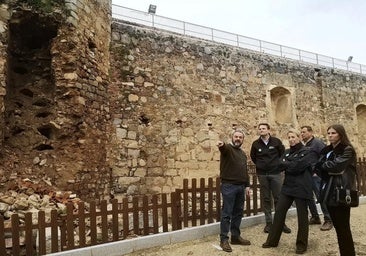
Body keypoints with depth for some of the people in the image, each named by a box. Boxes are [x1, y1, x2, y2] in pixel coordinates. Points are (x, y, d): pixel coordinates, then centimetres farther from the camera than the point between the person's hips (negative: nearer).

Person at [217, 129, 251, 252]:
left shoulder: (243, 153, 18)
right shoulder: (227, 148, -5)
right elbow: (224, 148, -31)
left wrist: (247, 185, 16)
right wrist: (221, 145, -55)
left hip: (240, 186, 7)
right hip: (229, 186, -7)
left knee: (238, 213, 13)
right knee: (227, 214, -2)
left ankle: (235, 236, 25)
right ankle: (224, 239, 5)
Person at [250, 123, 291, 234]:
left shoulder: (276, 141, -1)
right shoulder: (255, 144, 3)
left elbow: (283, 153, 7)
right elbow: (253, 157, 16)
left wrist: (278, 164, 6)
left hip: (275, 173, -1)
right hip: (262, 175, 1)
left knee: (278, 198, 1)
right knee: (266, 199, 6)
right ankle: (268, 223, 14)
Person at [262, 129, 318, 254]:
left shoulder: (308, 152, -6)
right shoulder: (287, 152, 13)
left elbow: (298, 166, -18)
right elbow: (280, 165, 1)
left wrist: (286, 164, -6)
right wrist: (291, 166, -14)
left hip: (301, 188, -6)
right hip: (287, 187, 6)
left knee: (302, 216, 6)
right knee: (279, 212, 7)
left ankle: (301, 244, 22)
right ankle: (272, 240, 19)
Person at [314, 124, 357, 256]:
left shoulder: (347, 150, -7)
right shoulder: (326, 150, 14)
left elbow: (336, 165, -22)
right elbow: (319, 168, 6)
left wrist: (323, 164, -5)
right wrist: (329, 171, -12)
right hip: (329, 192, 7)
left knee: (343, 227, 0)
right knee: (337, 225, 13)